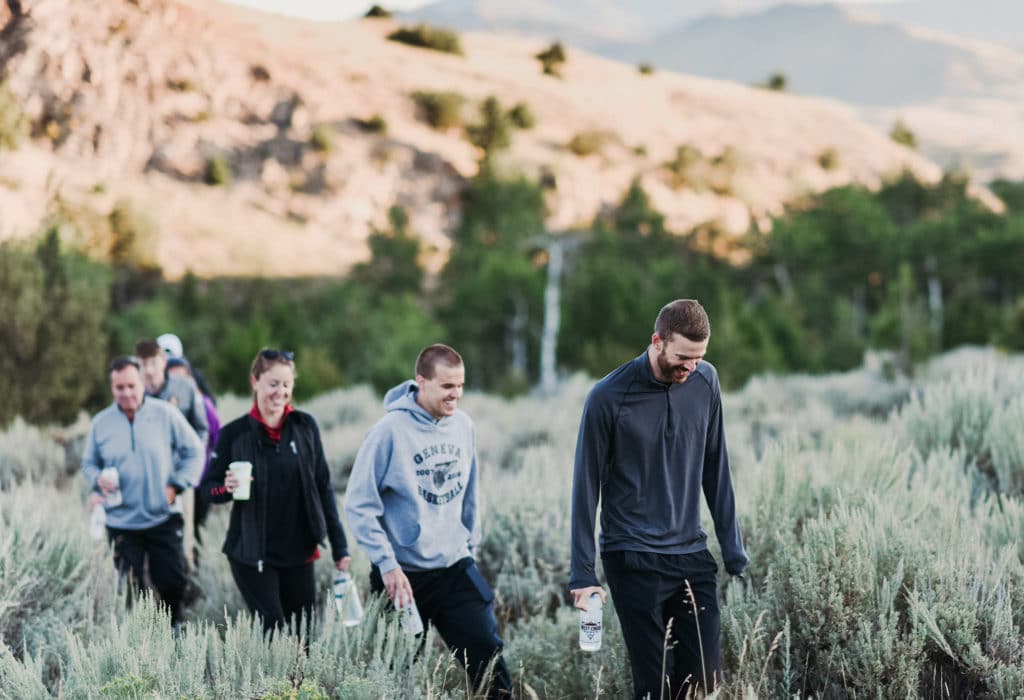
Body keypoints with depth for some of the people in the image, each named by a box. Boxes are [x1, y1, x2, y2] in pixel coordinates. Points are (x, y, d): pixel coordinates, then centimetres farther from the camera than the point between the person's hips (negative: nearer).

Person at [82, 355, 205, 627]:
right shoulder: (101, 423, 1)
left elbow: (194, 452, 3)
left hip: (164, 519, -1)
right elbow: (89, 463, 13)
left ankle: (173, 626, 28)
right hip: (122, 523, 1)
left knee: (173, 583, 4)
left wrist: (177, 485, -7)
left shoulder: (165, 414, -5)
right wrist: (98, 479, -10)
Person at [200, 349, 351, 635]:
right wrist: (227, 488, -20)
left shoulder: (305, 426, 2)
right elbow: (208, 487, 4)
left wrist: (339, 547, 3)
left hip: (299, 554, 3)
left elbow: (323, 488, 6)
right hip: (252, 556, -3)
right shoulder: (235, 433, -4)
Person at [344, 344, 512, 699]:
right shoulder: (390, 431, -14)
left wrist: (469, 543, 15)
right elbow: (359, 505, -13)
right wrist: (387, 563, -17)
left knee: (489, 657, -4)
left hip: (456, 569, 4)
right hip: (404, 576, -4)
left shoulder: (464, 426, 3)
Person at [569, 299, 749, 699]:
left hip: (692, 555, 4)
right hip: (633, 561, -4)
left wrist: (732, 546, 11)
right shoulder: (609, 398, -11)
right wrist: (582, 574, -8)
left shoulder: (705, 382, 2)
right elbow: (586, 487, -6)